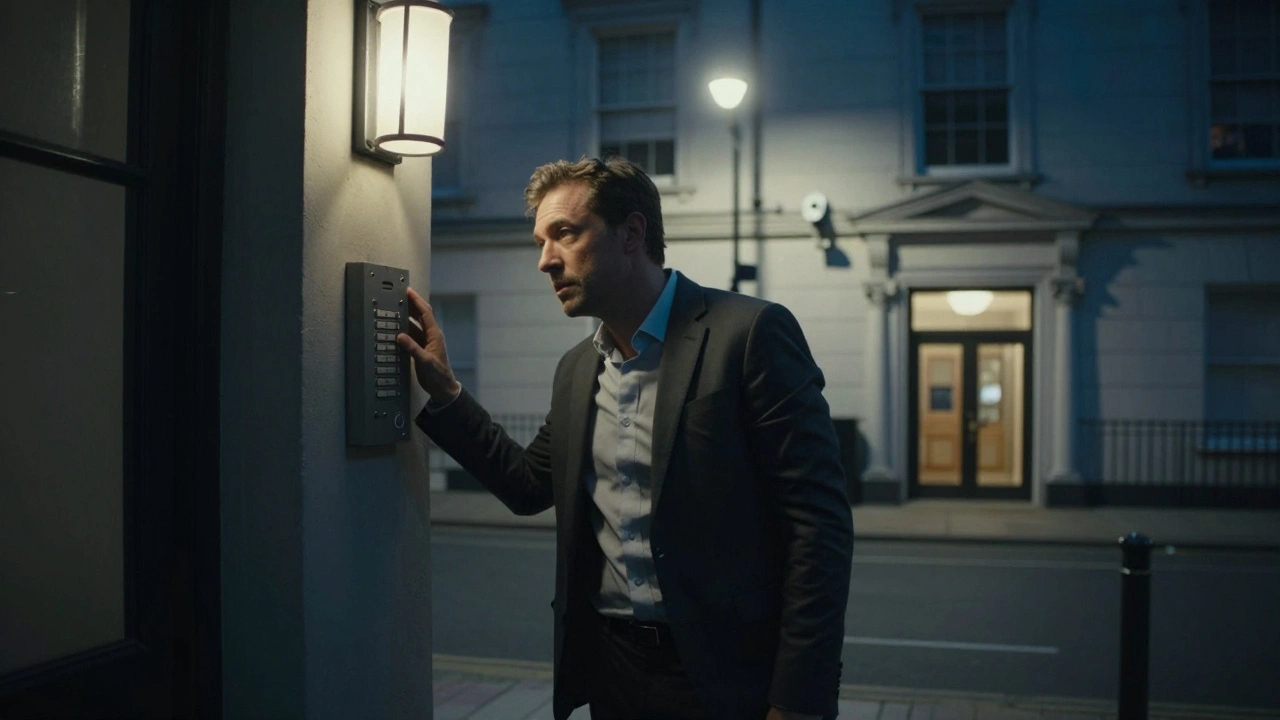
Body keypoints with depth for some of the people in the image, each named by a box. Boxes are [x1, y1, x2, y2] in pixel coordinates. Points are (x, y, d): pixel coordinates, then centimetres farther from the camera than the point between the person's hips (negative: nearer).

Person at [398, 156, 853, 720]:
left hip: (724, 674, -6)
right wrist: (443, 391, 7)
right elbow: (529, 486, 18)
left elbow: (818, 521, -16)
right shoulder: (576, 369, 9)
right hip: (609, 667, 6)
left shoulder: (751, 333, -13)